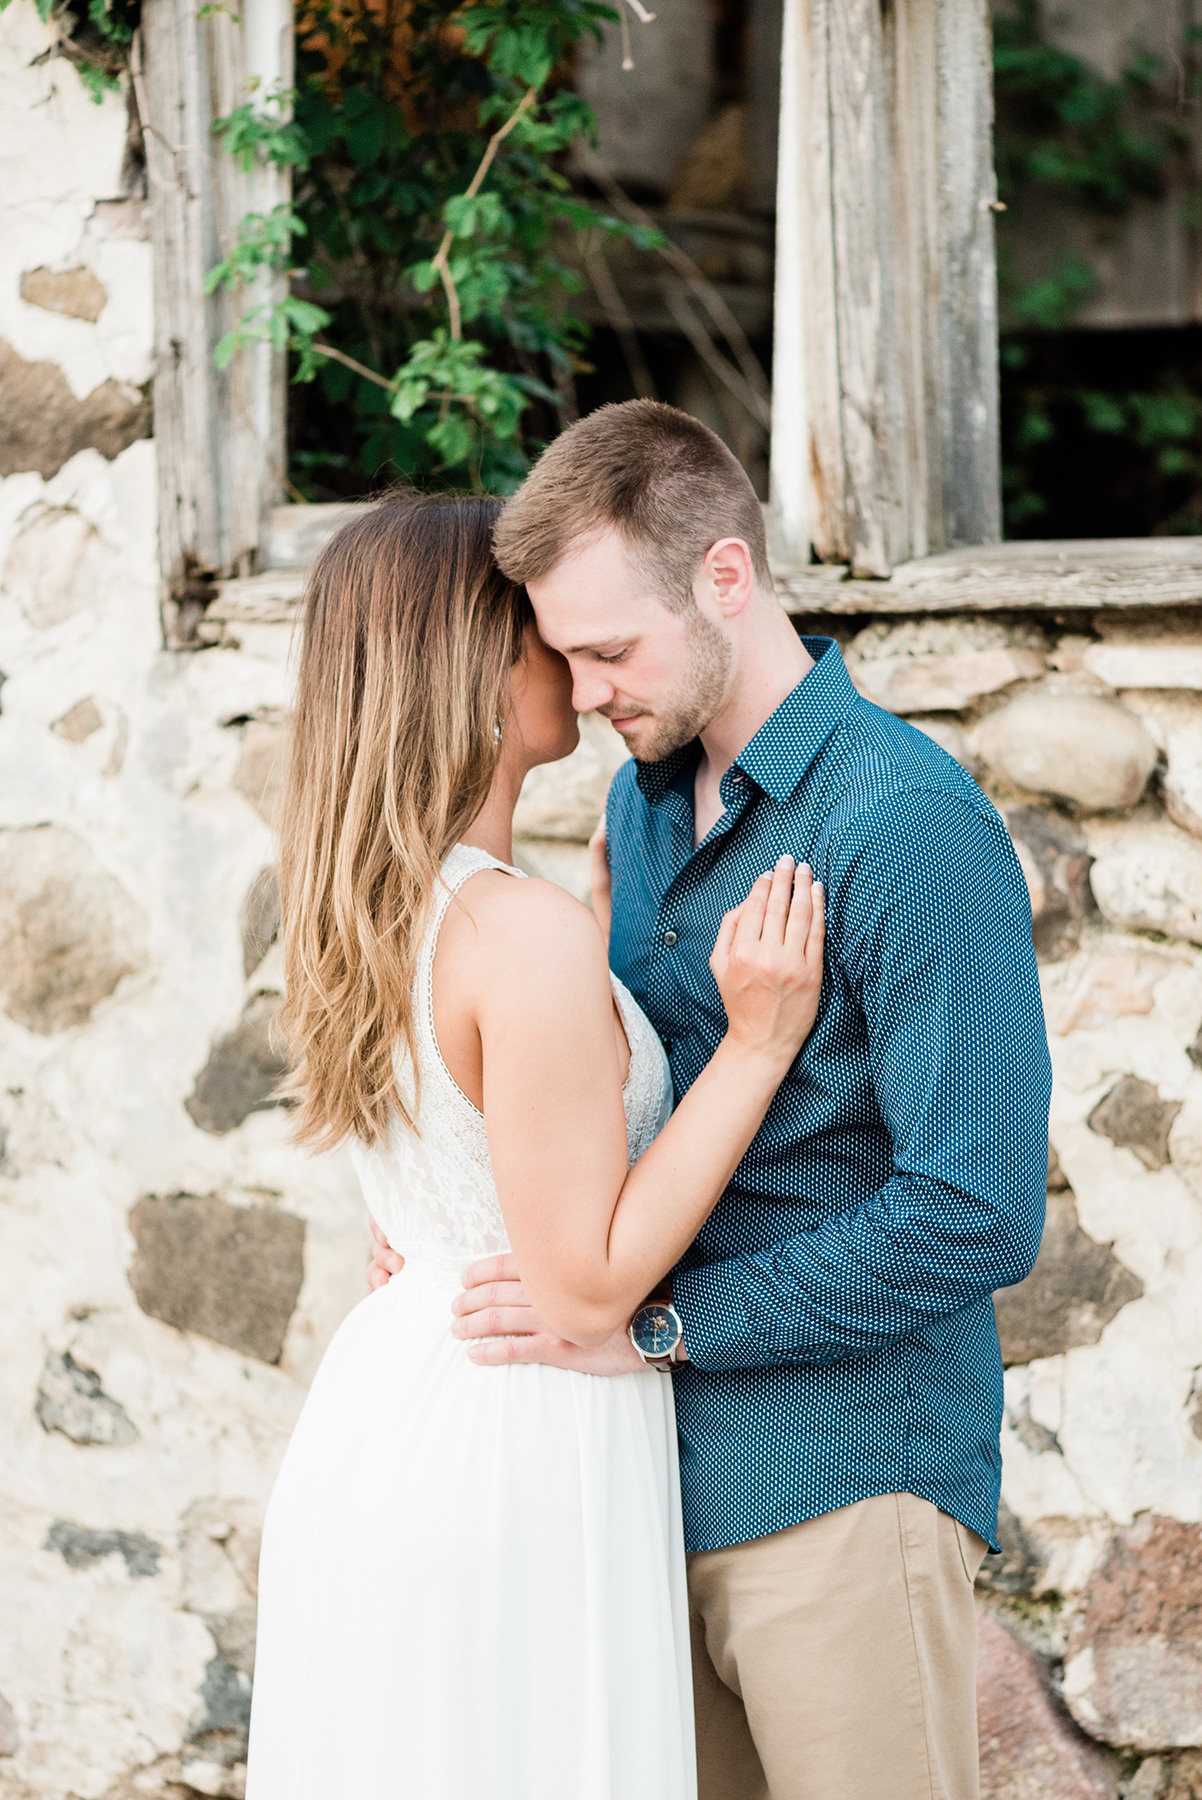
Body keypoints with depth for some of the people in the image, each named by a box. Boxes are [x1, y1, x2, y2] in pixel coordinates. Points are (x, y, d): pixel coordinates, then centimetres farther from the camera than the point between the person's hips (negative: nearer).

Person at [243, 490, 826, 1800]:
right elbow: (587, 1286, -19)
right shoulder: (528, 937, -22)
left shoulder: (359, 910, 6)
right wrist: (755, 1042, -19)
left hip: (388, 1387, 9)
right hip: (514, 1455, -9)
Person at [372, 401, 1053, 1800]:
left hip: (841, 1487, -7)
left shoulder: (911, 829, -17)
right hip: (665, 1474, 7)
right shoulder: (644, 798, 11)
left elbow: (976, 1217, -21)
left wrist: (654, 1320, -18)